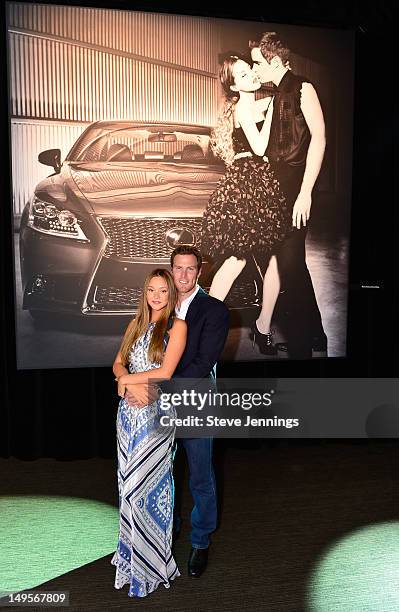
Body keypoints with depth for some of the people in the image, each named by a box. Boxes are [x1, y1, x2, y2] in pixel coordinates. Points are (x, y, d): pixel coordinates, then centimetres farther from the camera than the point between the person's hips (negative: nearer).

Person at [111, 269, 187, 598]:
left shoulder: (177, 326, -6)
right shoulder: (136, 324, 11)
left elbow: (166, 372, -13)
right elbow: (118, 363, 10)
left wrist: (128, 378, -5)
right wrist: (129, 384, -10)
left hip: (156, 412, -5)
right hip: (129, 410, 5)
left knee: (147, 482, 1)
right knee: (129, 480, 11)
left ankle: (150, 562, 20)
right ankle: (132, 548, 30)